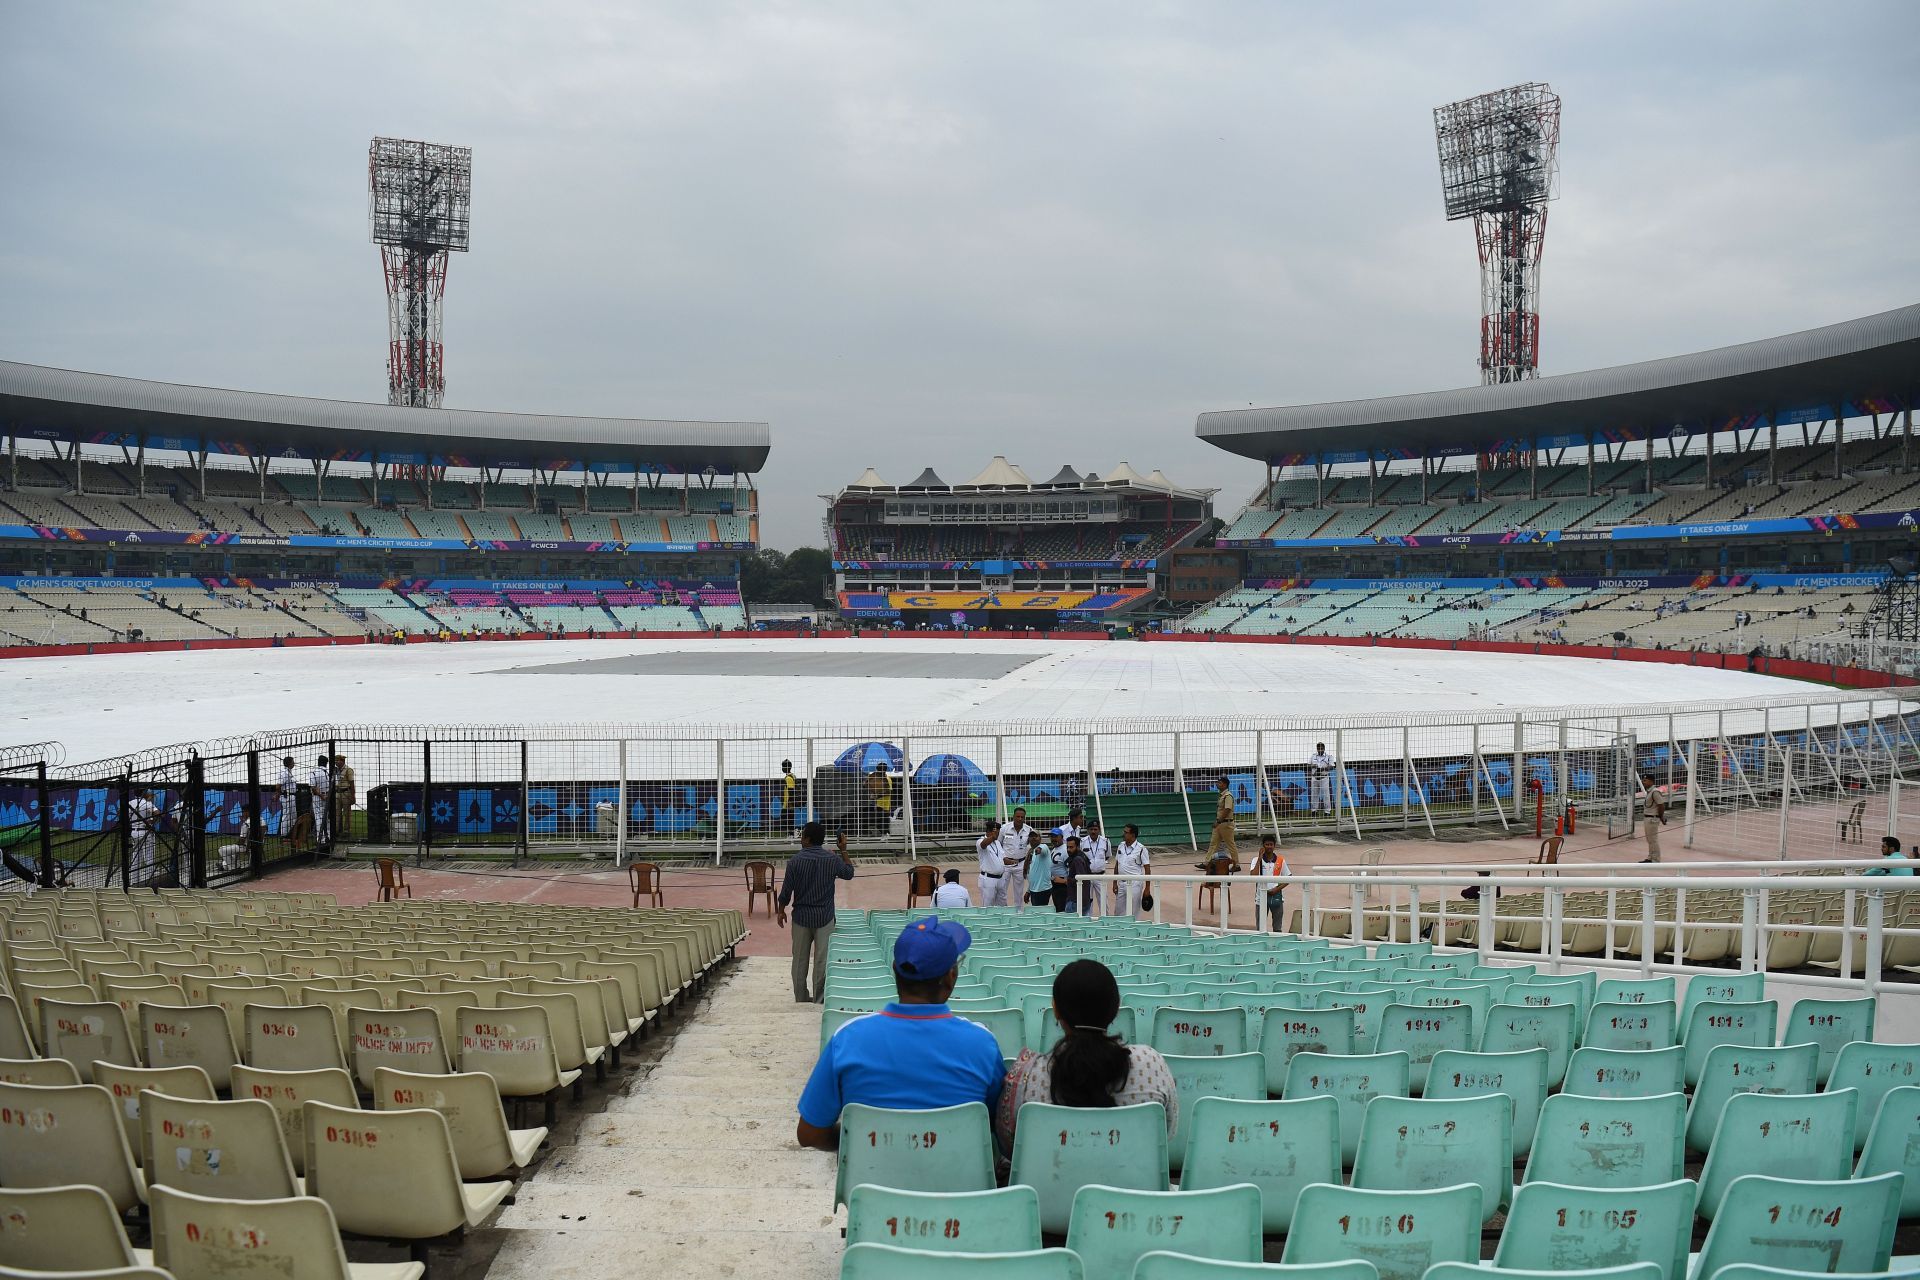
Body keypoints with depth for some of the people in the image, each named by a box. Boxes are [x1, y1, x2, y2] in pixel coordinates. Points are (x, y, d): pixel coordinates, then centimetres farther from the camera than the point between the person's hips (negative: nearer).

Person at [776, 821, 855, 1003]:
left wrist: (780, 911, 8)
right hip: (825, 917, 0)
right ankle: (819, 998, 10)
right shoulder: (833, 860, -6)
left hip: (801, 916, 0)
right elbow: (849, 873, 12)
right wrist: (844, 851, 20)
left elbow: (786, 889, -6)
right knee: (822, 958, 6)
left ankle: (800, 996, 19)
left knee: (800, 958, 12)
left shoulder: (795, 861, -10)